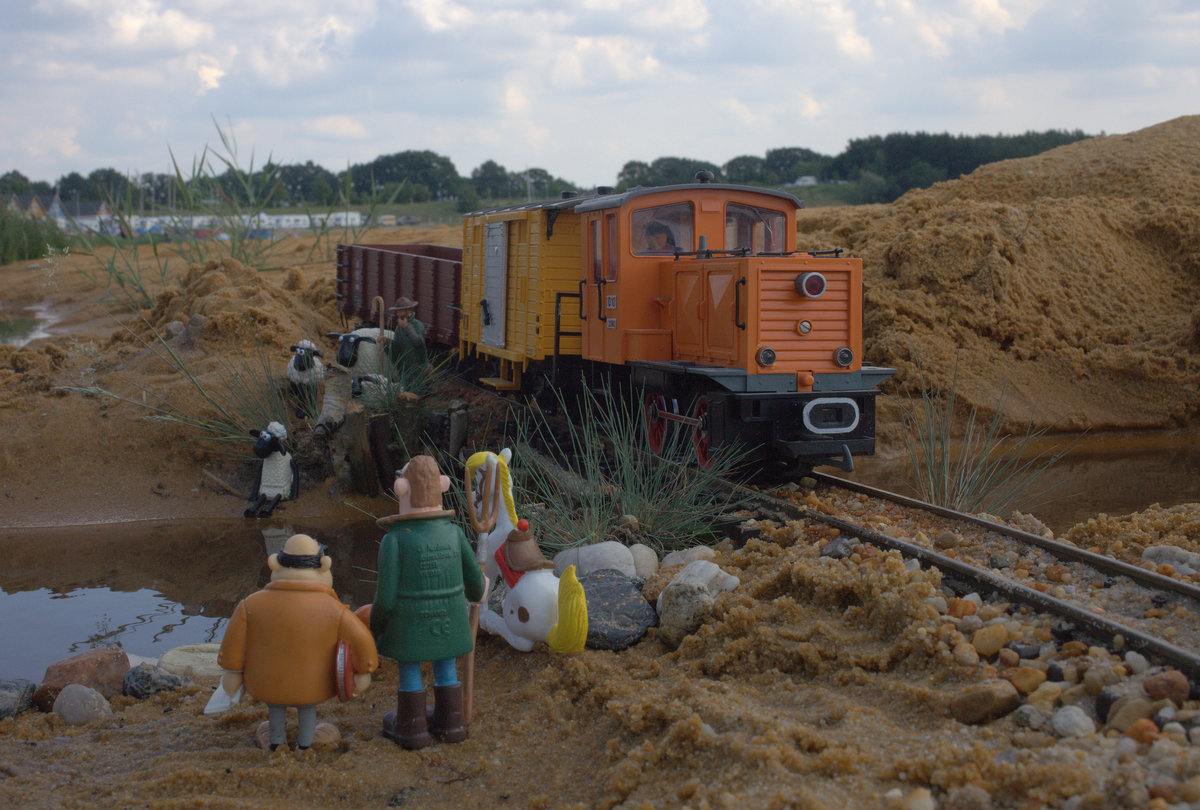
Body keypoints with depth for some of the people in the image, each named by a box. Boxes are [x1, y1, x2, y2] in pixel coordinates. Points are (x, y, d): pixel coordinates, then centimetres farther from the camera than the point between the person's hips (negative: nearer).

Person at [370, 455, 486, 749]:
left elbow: (386, 597, -18)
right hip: (449, 622, 3)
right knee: (446, 667, 18)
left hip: (409, 624, -3)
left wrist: (374, 625, 0)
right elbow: (475, 580, 2)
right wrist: (475, 595, 25)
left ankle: (411, 726, 24)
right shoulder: (453, 533, -7)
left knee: (409, 670, 13)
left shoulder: (394, 540, -19)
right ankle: (449, 723, 28)